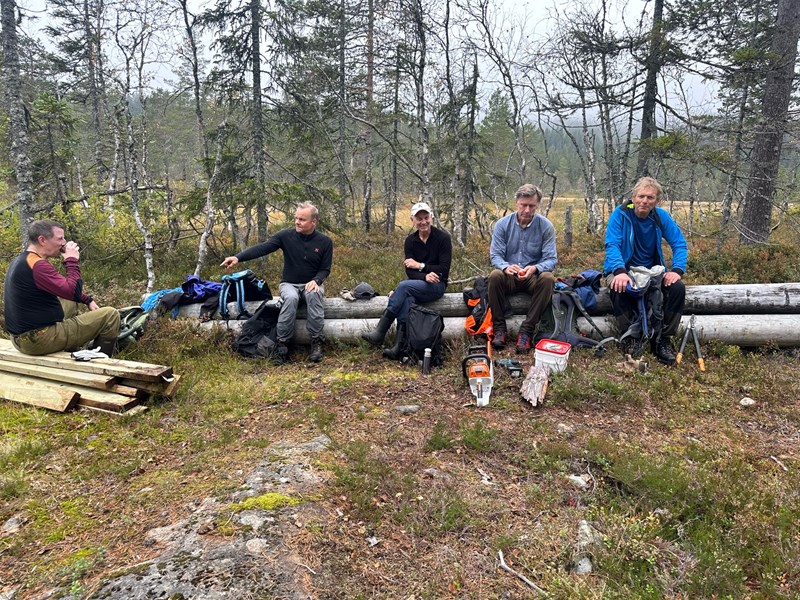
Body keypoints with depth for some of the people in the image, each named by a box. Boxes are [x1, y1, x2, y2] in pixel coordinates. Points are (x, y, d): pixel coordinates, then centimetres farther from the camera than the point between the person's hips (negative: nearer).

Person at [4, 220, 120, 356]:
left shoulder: (25, 260, 12)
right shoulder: (37, 265, -22)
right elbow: (74, 292, -26)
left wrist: (88, 300, 14)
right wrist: (72, 261, -15)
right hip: (39, 339, -10)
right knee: (110, 315, -9)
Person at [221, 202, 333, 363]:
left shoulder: (325, 242, -4)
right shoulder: (286, 236, -6)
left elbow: (325, 269, 0)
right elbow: (262, 247, -17)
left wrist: (316, 281, -22)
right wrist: (238, 257, -32)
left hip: (312, 284, 0)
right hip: (289, 284, 0)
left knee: (314, 295, -36)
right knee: (291, 298, -36)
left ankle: (316, 342, -26)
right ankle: (282, 343, -22)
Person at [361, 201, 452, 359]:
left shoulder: (443, 238, -7)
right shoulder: (410, 241, 5)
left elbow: (444, 269, -12)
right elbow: (410, 272, -2)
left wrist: (420, 265, -13)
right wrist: (425, 276, -22)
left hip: (437, 286, -4)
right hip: (418, 285, 4)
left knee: (404, 285, -30)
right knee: (407, 298, -33)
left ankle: (379, 333, -29)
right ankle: (399, 347, -38)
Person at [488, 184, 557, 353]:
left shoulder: (546, 226, -6)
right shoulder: (503, 224, -3)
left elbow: (551, 259, -10)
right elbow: (495, 255, -6)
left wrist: (535, 268, -33)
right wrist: (506, 267, -31)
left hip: (534, 276, 0)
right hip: (509, 276, 0)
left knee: (547, 278, -33)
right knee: (495, 276, -33)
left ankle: (527, 331, -27)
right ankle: (499, 329, -21)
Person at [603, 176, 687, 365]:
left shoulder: (661, 216, -2)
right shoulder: (621, 213, -12)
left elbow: (679, 244, -2)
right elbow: (611, 245, -21)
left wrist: (677, 269, -21)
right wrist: (620, 271, -38)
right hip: (623, 269, -3)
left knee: (678, 287, -22)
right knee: (618, 286, -36)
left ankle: (662, 340, -11)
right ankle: (630, 337, -18)